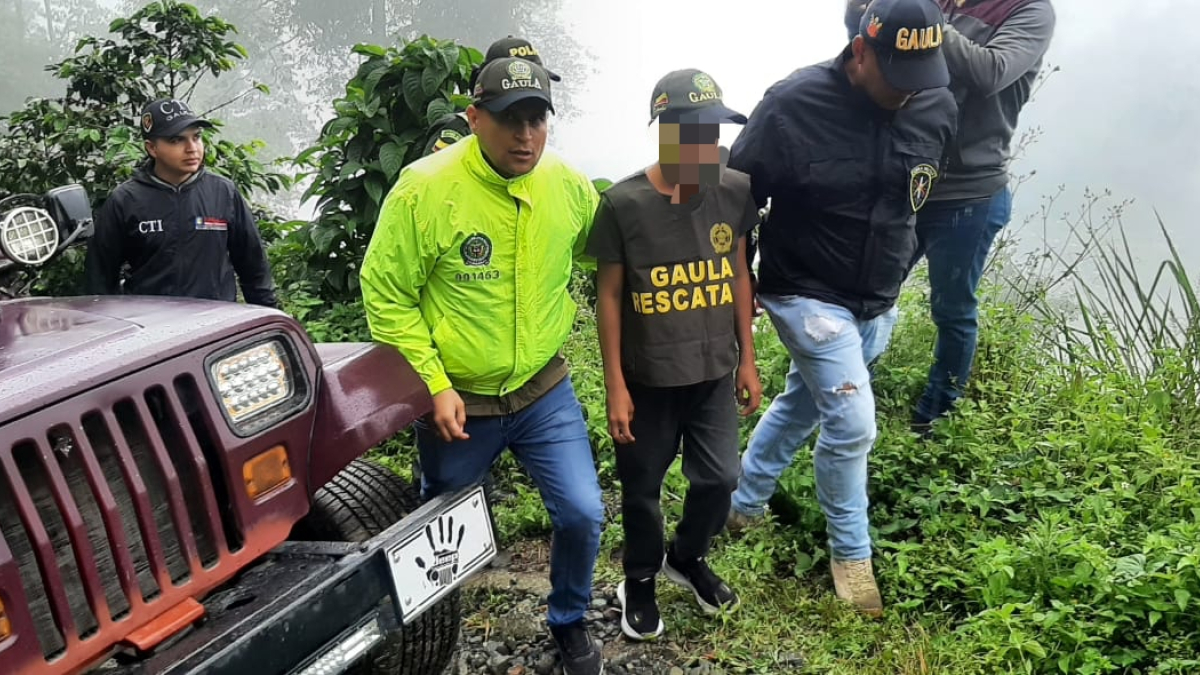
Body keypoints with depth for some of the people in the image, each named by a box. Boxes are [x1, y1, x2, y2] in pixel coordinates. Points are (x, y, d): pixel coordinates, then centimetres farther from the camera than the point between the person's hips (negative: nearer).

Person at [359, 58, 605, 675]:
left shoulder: (570, 186, -6)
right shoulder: (425, 188, -18)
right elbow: (386, 296, -13)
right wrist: (433, 386, -16)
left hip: (545, 392, 3)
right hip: (457, 402, -2)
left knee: (583, 515, -2)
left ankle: (569, 623, 29)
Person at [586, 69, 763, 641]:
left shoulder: (734, 192, -6)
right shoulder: (623, 203, -17)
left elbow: (738, 273, 6)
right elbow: (609, 294, -9)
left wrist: (747, 359, 8)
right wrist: (615, 385, -9)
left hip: (715, 373, 3)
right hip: (648, 378, -3)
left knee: (719, 478, 13)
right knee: (642, 488, 13)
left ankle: (688, 558, 43)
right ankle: (641, 581, 39)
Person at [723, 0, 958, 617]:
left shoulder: (937, 107, -5)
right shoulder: (794, 104, -20)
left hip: (879, 303, 6)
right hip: (810, 298, -6)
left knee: (801, 404, 18)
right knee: (852, 424, -7)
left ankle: (744, 503, 39)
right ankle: (851, 553, 16)